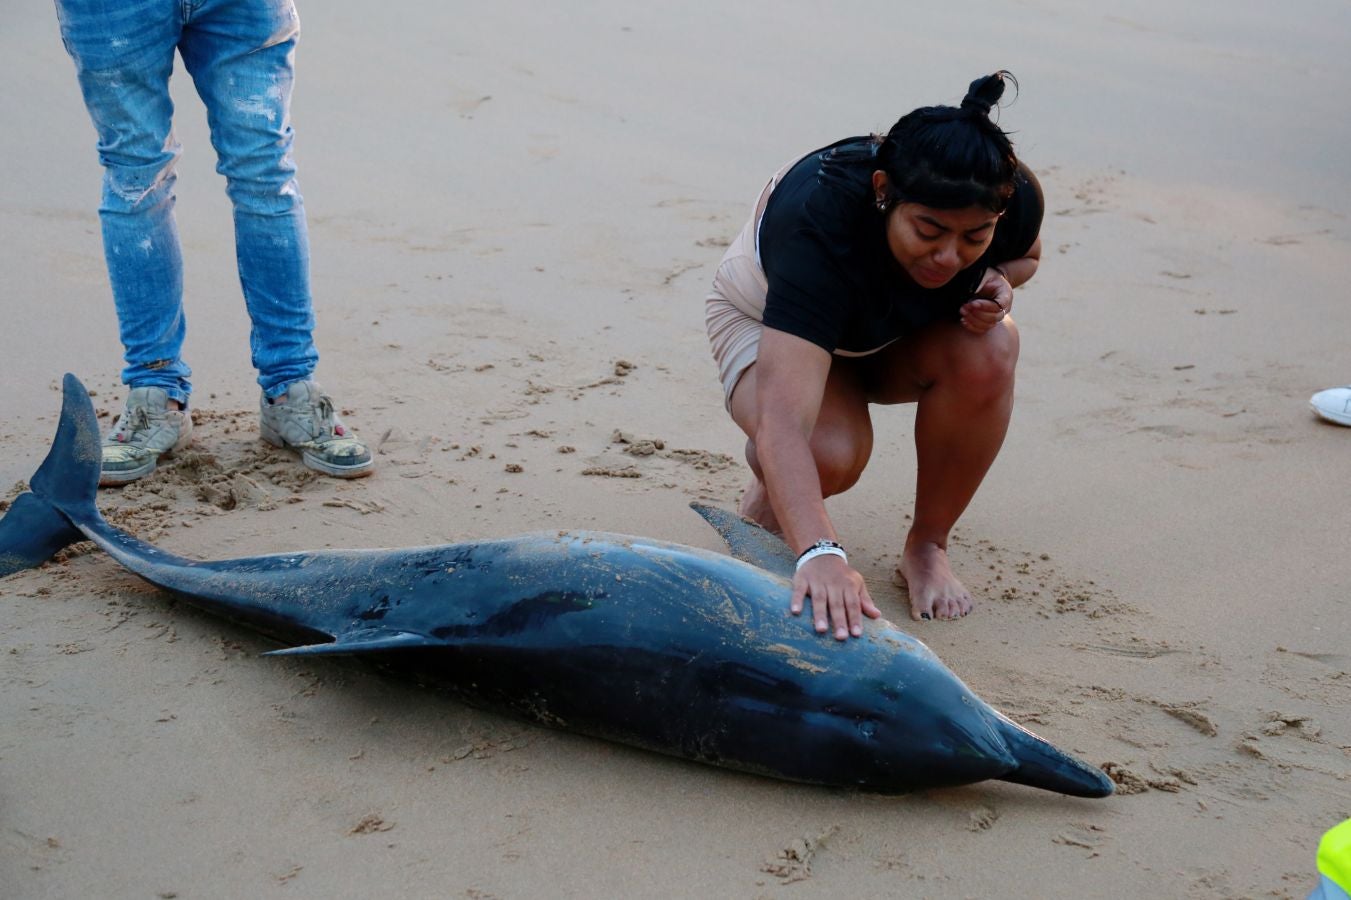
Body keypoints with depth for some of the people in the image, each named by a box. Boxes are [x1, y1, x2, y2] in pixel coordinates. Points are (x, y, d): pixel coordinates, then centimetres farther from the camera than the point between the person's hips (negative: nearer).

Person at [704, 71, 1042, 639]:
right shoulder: (821, 219, -43)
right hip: (771, 322, -4)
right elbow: (784, 421, -52)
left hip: (903, 332, 4)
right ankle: (766, 489, 4)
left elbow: (1026, 252, 2)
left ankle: (927, 546, -9)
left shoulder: (1014, 199, -28)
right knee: (829, 454, -36)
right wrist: (820, 554, -66)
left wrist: (998, 280, -23)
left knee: (988, 353, -31)